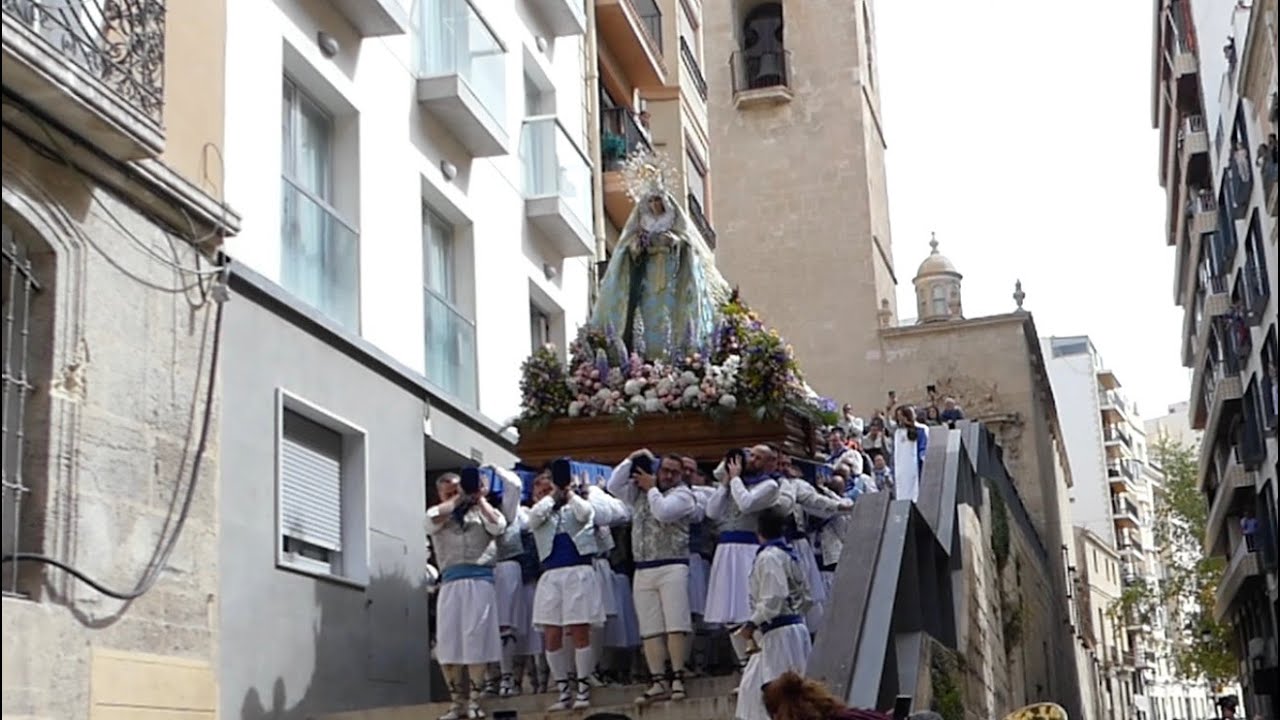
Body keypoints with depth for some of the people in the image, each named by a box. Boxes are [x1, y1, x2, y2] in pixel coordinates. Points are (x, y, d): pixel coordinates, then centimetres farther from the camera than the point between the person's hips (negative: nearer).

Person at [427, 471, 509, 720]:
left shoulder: (482, 511, 16)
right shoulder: (437, 514, 18)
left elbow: (498, 527, -3)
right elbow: (435, 517, -5)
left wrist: (479, 499, 3)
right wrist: (461, 497, 2)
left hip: (480, 580, -2)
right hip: (450, 582, 2)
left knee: (476, 639, -7)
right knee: (447, 642, -3)